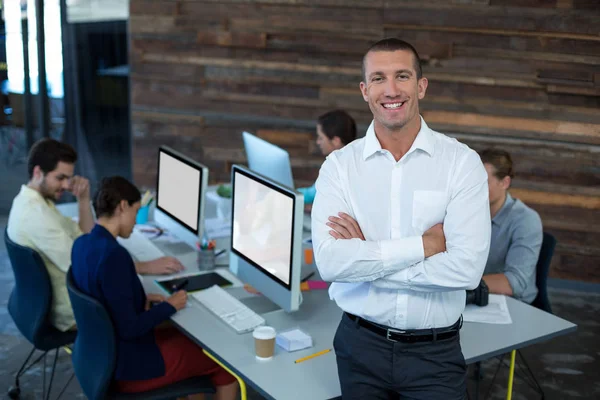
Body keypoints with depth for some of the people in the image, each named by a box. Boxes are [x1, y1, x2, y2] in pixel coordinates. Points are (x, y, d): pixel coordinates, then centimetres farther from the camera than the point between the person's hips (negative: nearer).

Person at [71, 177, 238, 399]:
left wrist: (143, 300, 5)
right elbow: (128, 328, -27)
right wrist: (170, 307, -13)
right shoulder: (113, 254, -29)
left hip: (106, 352, 9)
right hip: (127, 364, -9)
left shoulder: (82, 244, 0)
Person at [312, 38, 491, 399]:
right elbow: (329, 262, -17)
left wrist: (364, 256, -15)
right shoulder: (339, 165, -4)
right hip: (360, 345, 2)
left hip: (436, 352, -1)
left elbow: (467, 268, -18)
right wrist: (423, 245, -18)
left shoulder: (462, 162, -7)